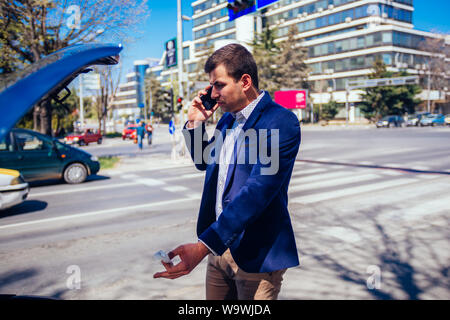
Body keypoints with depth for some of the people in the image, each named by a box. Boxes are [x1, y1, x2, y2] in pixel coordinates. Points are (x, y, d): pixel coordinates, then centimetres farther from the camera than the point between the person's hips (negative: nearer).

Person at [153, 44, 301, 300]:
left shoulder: (281, 122, -18)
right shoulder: (227, 119, 8)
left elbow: (257, 191, -28)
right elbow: (204, 162, 22)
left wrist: (204, 245, -34)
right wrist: (195, 124, 4)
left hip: (255, 255, -7)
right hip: (219, 245, 7)